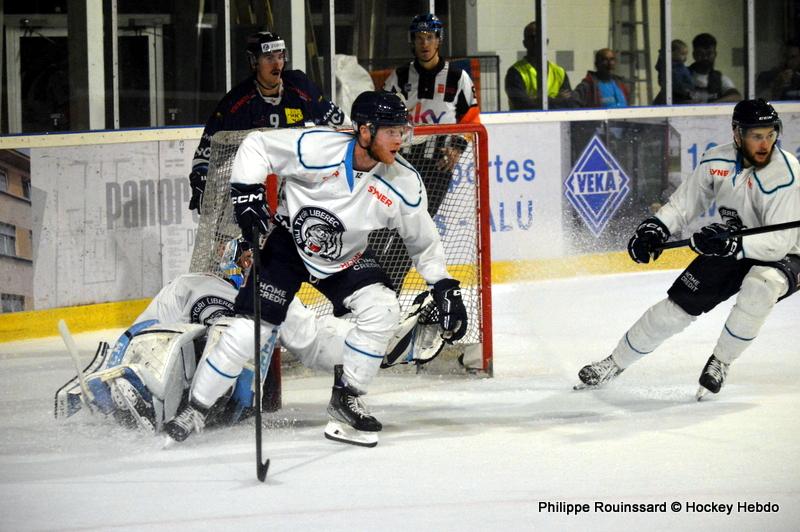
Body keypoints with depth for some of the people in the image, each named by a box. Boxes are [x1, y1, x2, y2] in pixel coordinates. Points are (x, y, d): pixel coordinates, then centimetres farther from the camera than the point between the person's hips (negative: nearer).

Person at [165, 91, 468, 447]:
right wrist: (247, 193, -25)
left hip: (345, 258, 3)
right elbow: (256, 145, -15)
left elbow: (423, 240, -1)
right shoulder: (315, 148, -29)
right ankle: (194, 411, 5)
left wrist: (444, 287, -5)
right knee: (250, 329, -10)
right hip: (290, 244, -3)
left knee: (382, 309, -20)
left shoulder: (404, 184, -17)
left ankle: (345, 399, -1)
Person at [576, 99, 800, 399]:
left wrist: (732, 243, -44)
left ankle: (720, 362, -15)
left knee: (759, 286, -37)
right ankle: (615, 363, 22)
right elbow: (684, 202, 4)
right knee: (678, 305, 0)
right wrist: (655, 228, -13)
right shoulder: (716, 162, -11)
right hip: (730, 249, 5)